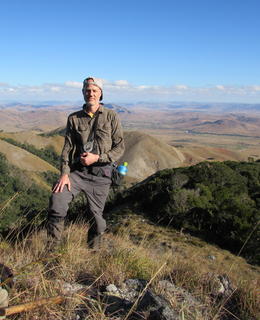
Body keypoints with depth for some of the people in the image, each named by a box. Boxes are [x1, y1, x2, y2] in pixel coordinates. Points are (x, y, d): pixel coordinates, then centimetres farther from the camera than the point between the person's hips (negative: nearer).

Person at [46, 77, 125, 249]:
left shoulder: (111, 116, 0)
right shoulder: (74, 118, 7)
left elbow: (120, 148, -1)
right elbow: (67, 148, 3)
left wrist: (97, 157, -14)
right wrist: (64, 173, -10)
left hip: (100, 174, -1)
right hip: (77, 171, 2)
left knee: (95, 215, 5)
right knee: (57, 199, -19)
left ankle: (93, 249, 32)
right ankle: (52, 249, -3)